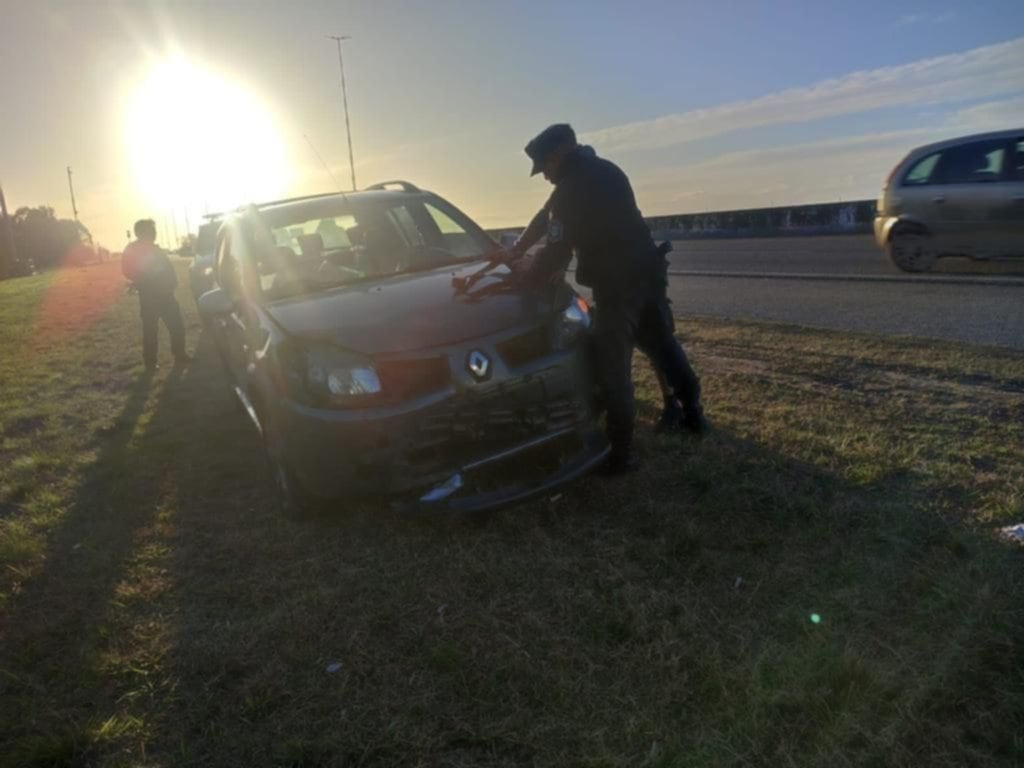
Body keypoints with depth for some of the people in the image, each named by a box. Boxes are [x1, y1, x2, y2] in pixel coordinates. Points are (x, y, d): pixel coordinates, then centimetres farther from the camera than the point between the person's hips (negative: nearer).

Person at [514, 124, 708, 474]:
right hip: (649, 271, 9)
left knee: (613, 368, -2)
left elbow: (557, 253, -17)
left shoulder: (569, 190, -15)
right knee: (664, 346, 22)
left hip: (617, 285, -8)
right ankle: (693, 412, 35)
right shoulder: (607, 170, 12)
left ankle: (621, 452, 2)